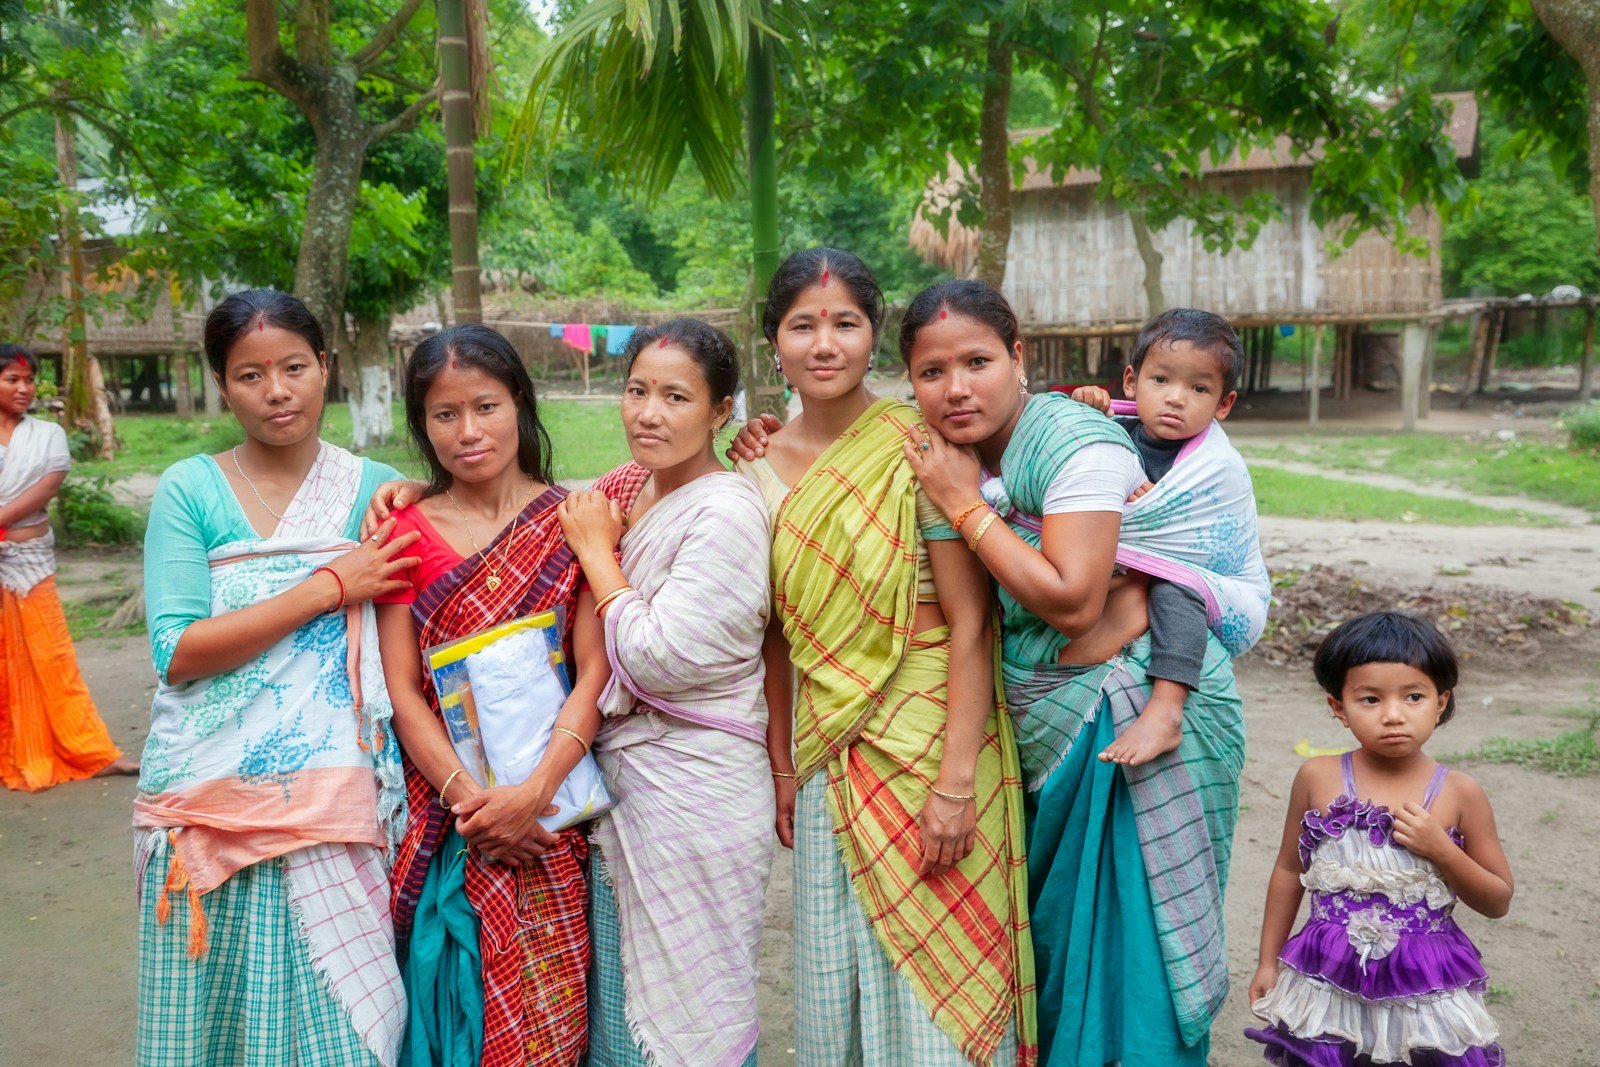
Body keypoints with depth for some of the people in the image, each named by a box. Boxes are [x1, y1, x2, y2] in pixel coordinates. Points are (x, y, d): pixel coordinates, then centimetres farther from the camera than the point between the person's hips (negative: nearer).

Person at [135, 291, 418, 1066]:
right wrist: (328, 588, -12)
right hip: (212, 799, 0)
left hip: (335, 798, 1)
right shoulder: (188, 491, 2)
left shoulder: (375, 490, 7)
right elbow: (178, 653, -10)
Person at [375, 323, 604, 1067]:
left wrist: (534, 791, -16)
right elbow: (400, 685, -2)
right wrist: (465, 793, -13)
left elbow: (595, 669, -5)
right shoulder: (408, 530, 1)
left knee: (548, 1004, 6)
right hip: (443, 813, 1)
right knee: (451, 996, 10)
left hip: (548, 812, 0)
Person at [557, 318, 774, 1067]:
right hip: (620, 775, 8)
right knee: (616, 1002, 19)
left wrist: (596, 550, -11)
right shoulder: (627, 488, 6)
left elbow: (656, 657, -22)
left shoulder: (726, 513, -17)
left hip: (693, 786, -8)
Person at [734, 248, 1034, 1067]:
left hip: (929, 732, -4)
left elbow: (971, 623, -14)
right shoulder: (760, 469, 3)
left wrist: (957, 782, -18)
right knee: (836, 973, 15)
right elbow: (776, 636, 9)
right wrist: (781, 763, 9)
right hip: (827, 747, 5)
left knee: (938, 976, 6)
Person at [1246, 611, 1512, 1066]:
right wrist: (1269, 961, 10)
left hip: (1426, 988, 0)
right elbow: (1289, 870, 6)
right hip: (1328, 979, 1)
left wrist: (1441, 851, -16)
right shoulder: (1318, 778, -6)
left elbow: (1498, 901, 1)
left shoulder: (1460, 794, -7)